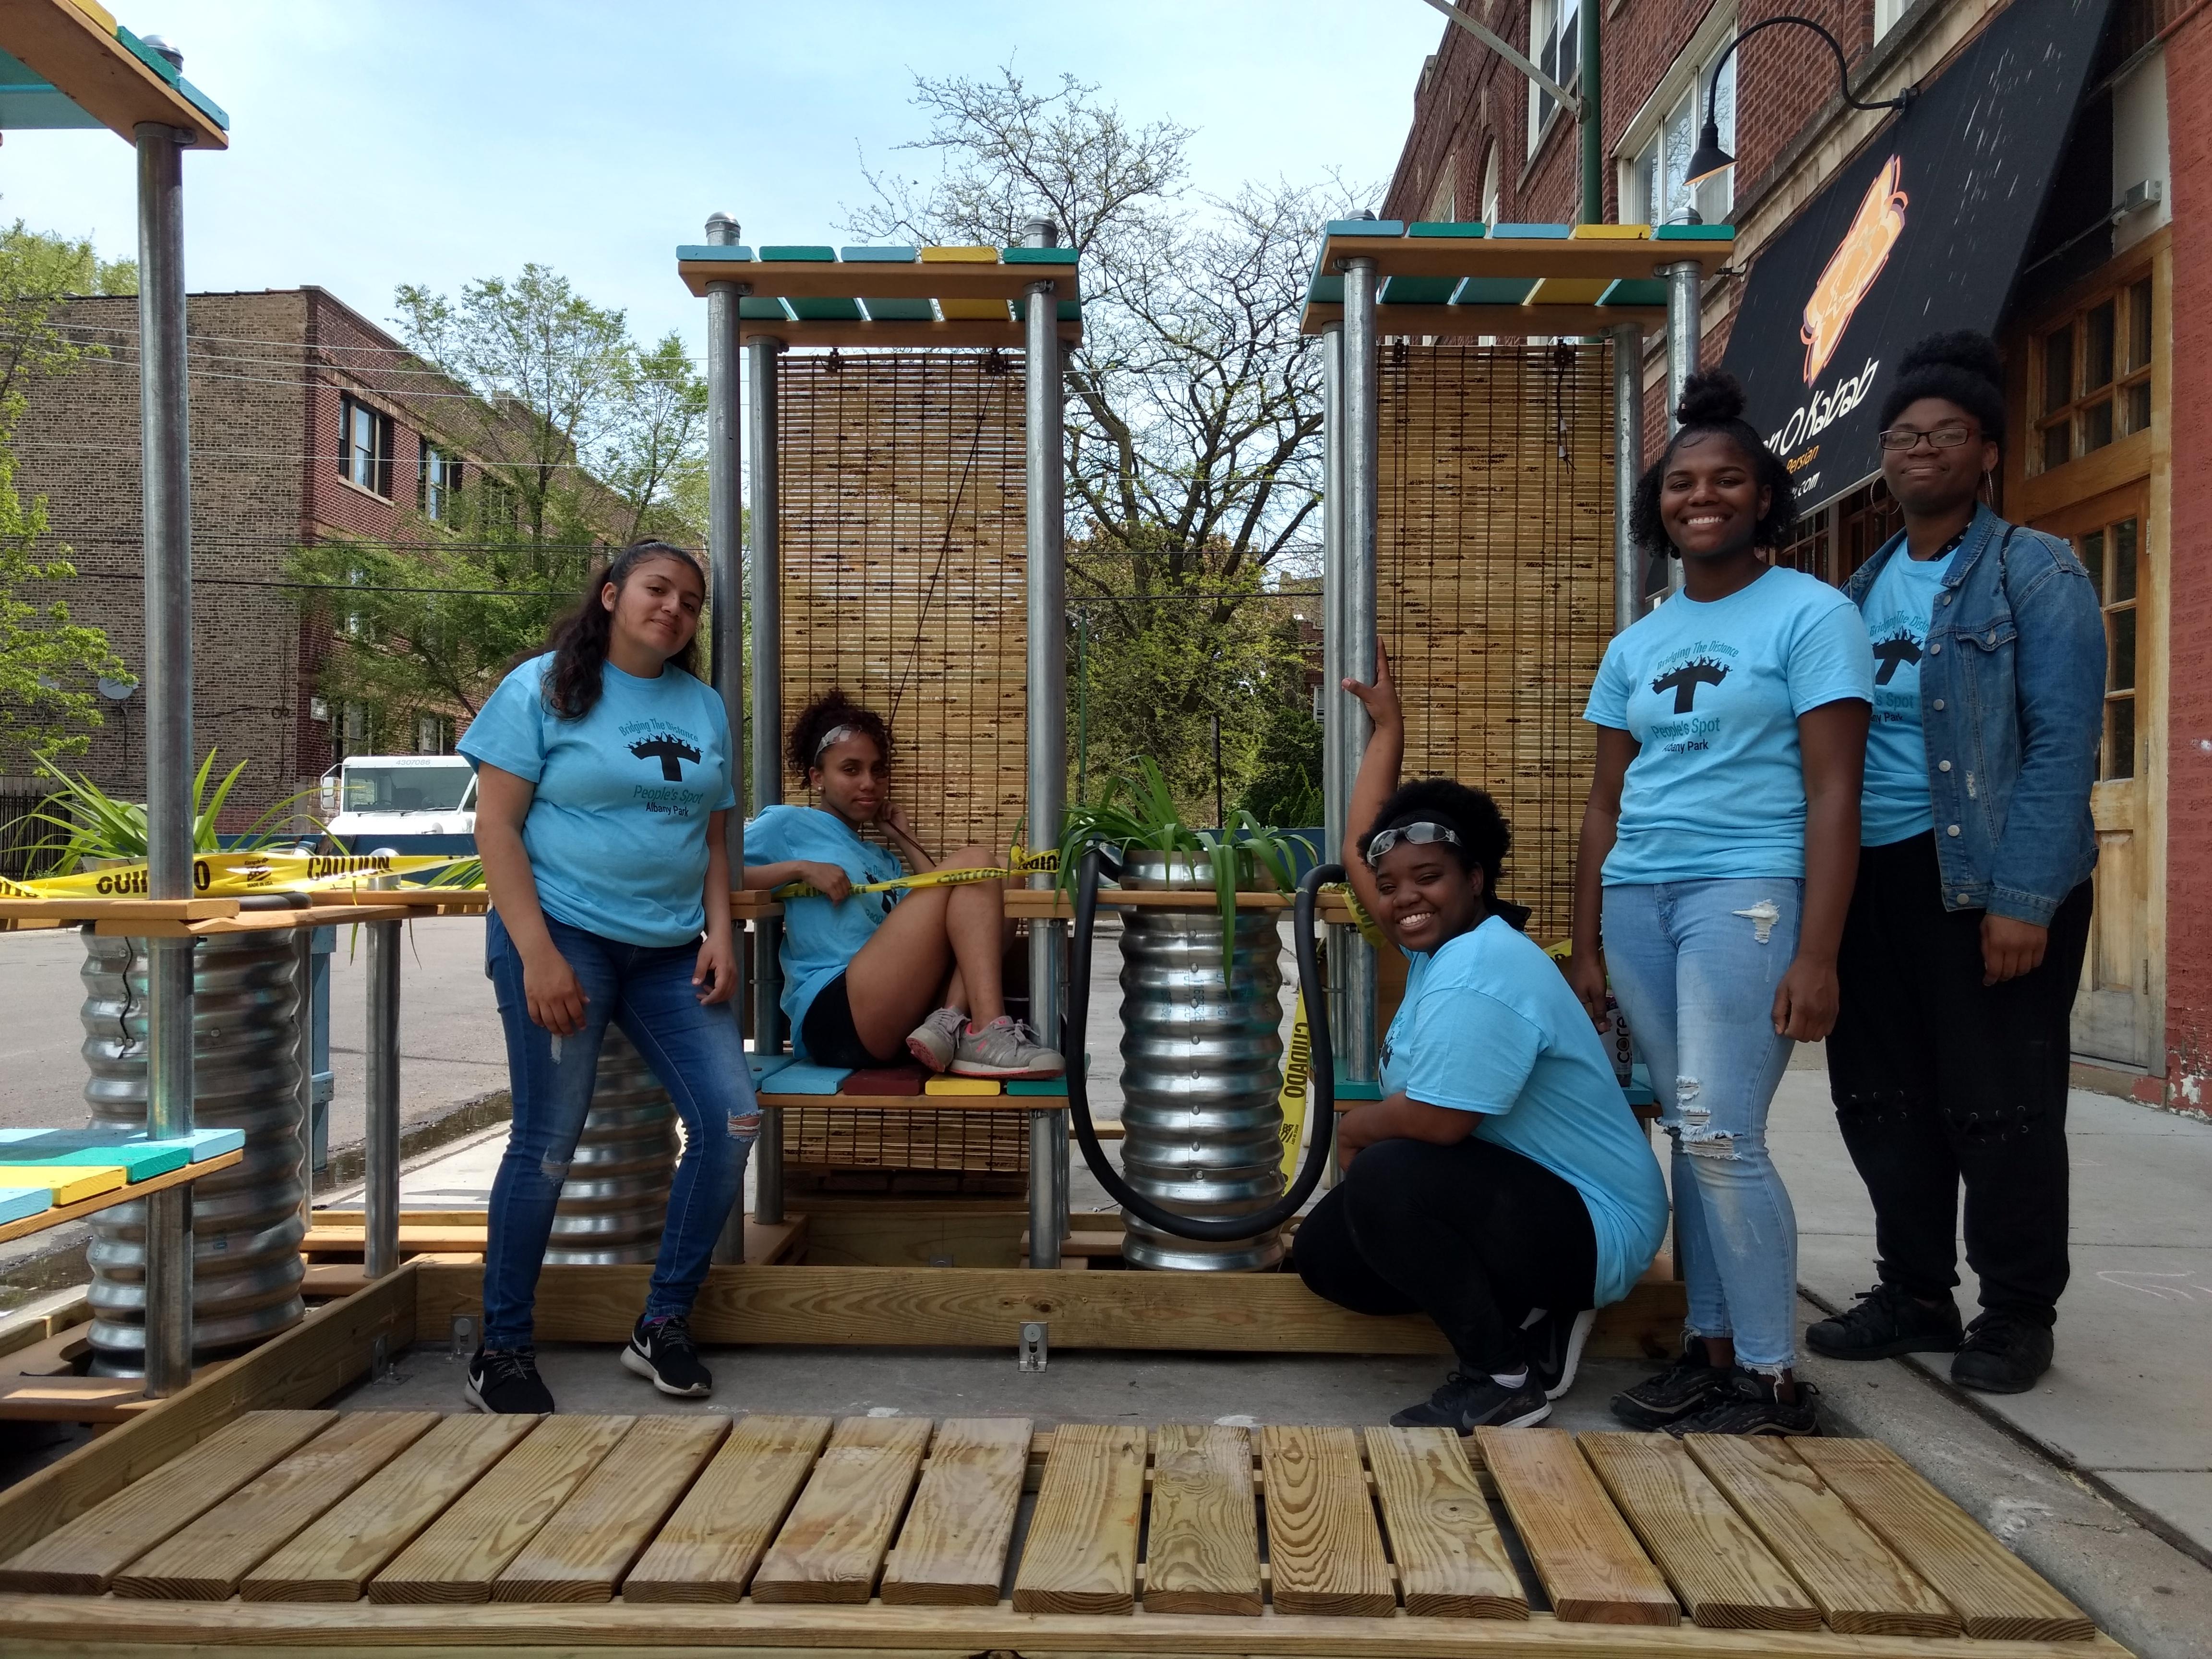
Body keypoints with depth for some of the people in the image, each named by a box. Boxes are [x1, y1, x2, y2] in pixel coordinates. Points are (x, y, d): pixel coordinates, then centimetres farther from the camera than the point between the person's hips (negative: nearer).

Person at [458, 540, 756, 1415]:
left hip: (669, 949, 5)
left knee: (732, 1119, -4)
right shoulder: (543, 687, 0)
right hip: (564, 932, -5)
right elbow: (496, 825, -7)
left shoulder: (704, 707, 15)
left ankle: (665, 1325, 12)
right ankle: (501, 1354, 14)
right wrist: (538, 954, -15)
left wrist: (719, 934, 0)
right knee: (548, 1142, -4)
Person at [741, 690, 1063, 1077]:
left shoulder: (882, 859, 32)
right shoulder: (788, 824, 12)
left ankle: (950, 1025, -24)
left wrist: (905, 839, 23)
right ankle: (988, 1035, -28)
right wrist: (800, 867, -7)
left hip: (897, 1024, 7)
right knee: (972, 863, -12)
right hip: (832, 1014, -7)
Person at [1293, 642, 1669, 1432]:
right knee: (1322, 1252, 6)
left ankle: (1508, 1374, -12)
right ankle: (1525, 1318, 12)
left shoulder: (1480, 976, -25)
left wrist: (1350, 1129, -9)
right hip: (1524, 1195, 10)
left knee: (1383, 1177, -31)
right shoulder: (1441, 942, 4)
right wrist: (1387, 729, 22)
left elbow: (1433, 1120, -31)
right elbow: (1360, 850, 16)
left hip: (1593, 1227, -10)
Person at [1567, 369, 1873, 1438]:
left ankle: (1773, 1379, 1)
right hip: (1636, 900, 6)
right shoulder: (1636, 645, 16)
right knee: (1690, 1132, 8)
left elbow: (1832, 793, -8)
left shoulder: (1810, 615, -1)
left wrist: (1815, 955, -15)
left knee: (1721, 1134, -11)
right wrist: (1584, 948, 14)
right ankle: (1711, 1344, 18)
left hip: (1744, 892, -6)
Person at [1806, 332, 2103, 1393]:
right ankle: (1913, 1294, 27)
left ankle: (2017, 1316, 19)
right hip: (1873, 872, 6)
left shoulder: (2035, 574, -3)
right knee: (1881, 1095, 11)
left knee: (2000, 1102, 2)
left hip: (1985, 877, -6)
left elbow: (2062, 743, -11)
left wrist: (2023, 899, -19)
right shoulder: (1862, 591, 14)